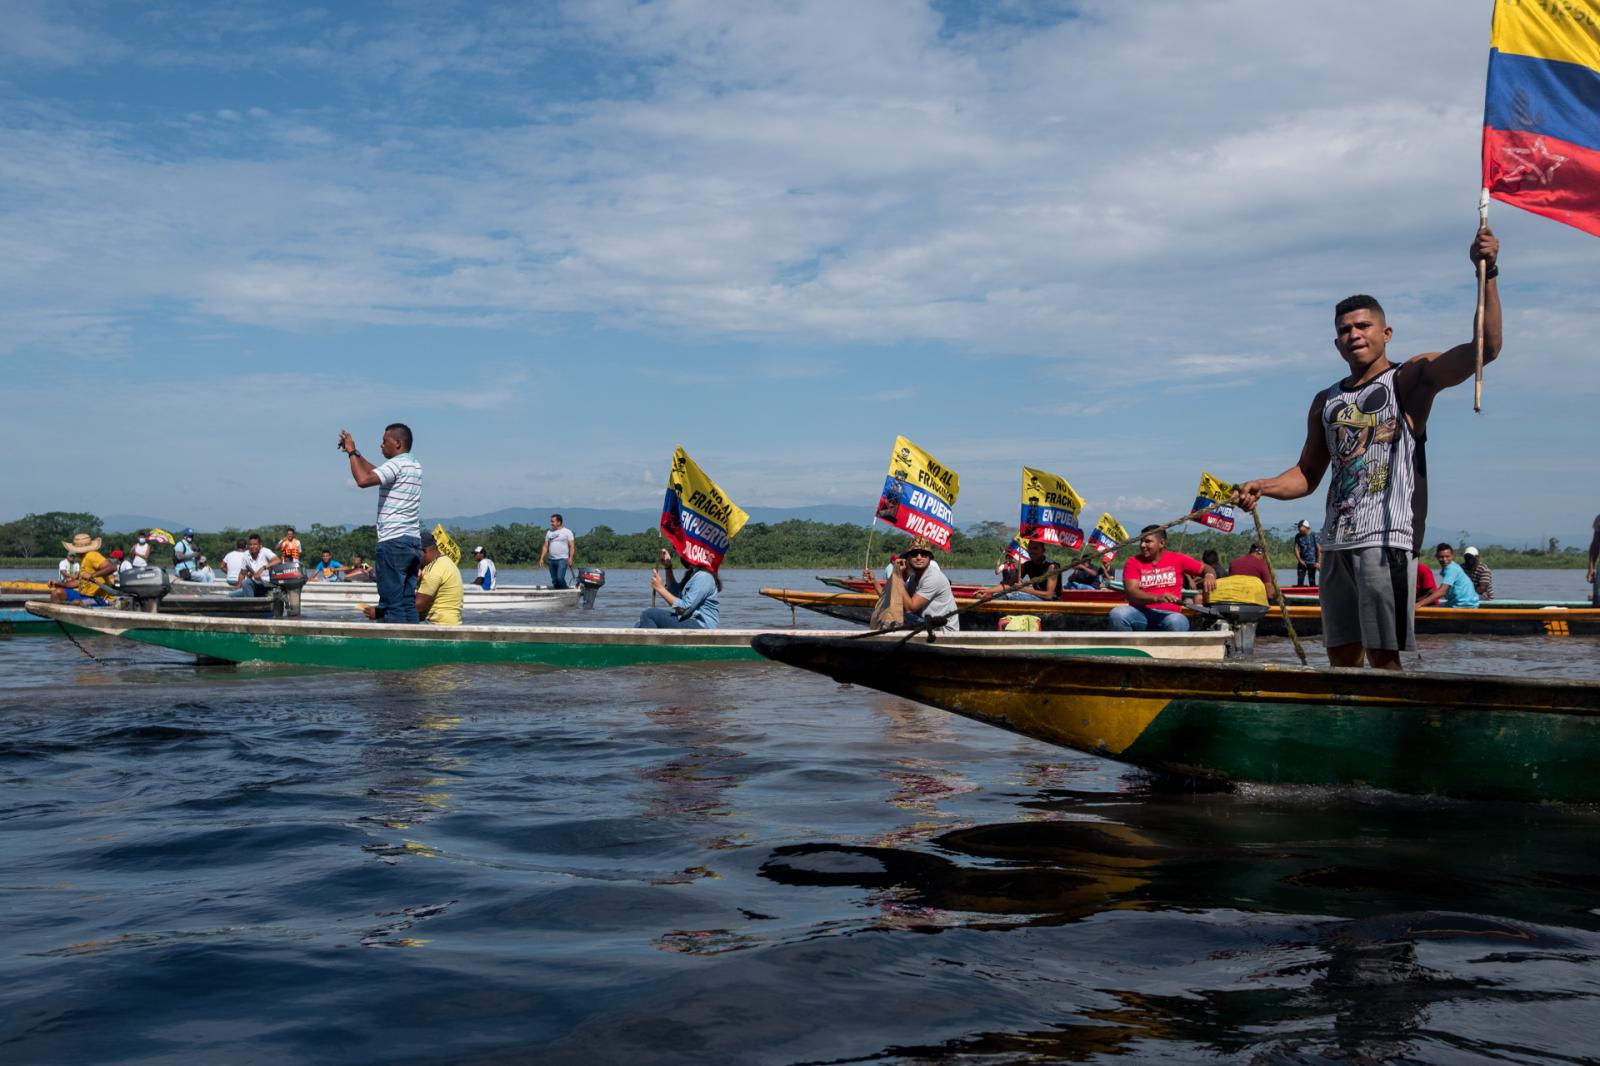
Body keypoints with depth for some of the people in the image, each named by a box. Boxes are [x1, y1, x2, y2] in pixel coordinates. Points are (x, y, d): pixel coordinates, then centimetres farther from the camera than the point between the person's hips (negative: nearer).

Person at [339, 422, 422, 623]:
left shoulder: (396, 464, -10)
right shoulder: (415, 466, 17)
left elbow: (363, 480, -22)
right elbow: (375, 473, 30)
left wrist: (351, 452, -9)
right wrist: (354, 452, 26)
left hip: (393, 541, -8)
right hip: (414, 541, 9)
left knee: (391, 603, -8)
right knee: (408, 602, 7)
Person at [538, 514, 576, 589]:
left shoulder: (567, 532, 1)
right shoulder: (549, 533, 15)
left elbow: (572, 546, -5)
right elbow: (545, 546, 15)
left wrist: (570, 558, -15)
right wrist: (541, 558, 6)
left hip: (562, 559, -6)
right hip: (551, 560, 6)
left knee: (560, 578, -20)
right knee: (554, 581, 6)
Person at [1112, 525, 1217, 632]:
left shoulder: (1177, 559, 8)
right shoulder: (1133, 561, 4)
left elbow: (1206, 568, 16)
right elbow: (1130, 592, -9)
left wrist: (1209, 575, -11)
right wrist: (1157, 598, -26)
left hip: (1168, 615, 0)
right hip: (1140, 613, 0)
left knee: (1178, 622, -36)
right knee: (1117, 614, -32)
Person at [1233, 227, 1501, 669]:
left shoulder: (1411, 379, 2)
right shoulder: (1327, 402, 19)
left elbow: (1485, 349, -11)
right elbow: (1307, 475, 23)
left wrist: (1487, 275, -20)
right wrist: (1262, 487, 4)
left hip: (1387, 537, -6)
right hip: (1337, 541, 6)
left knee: (1382, 655, -10)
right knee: (1341, 656, 7)